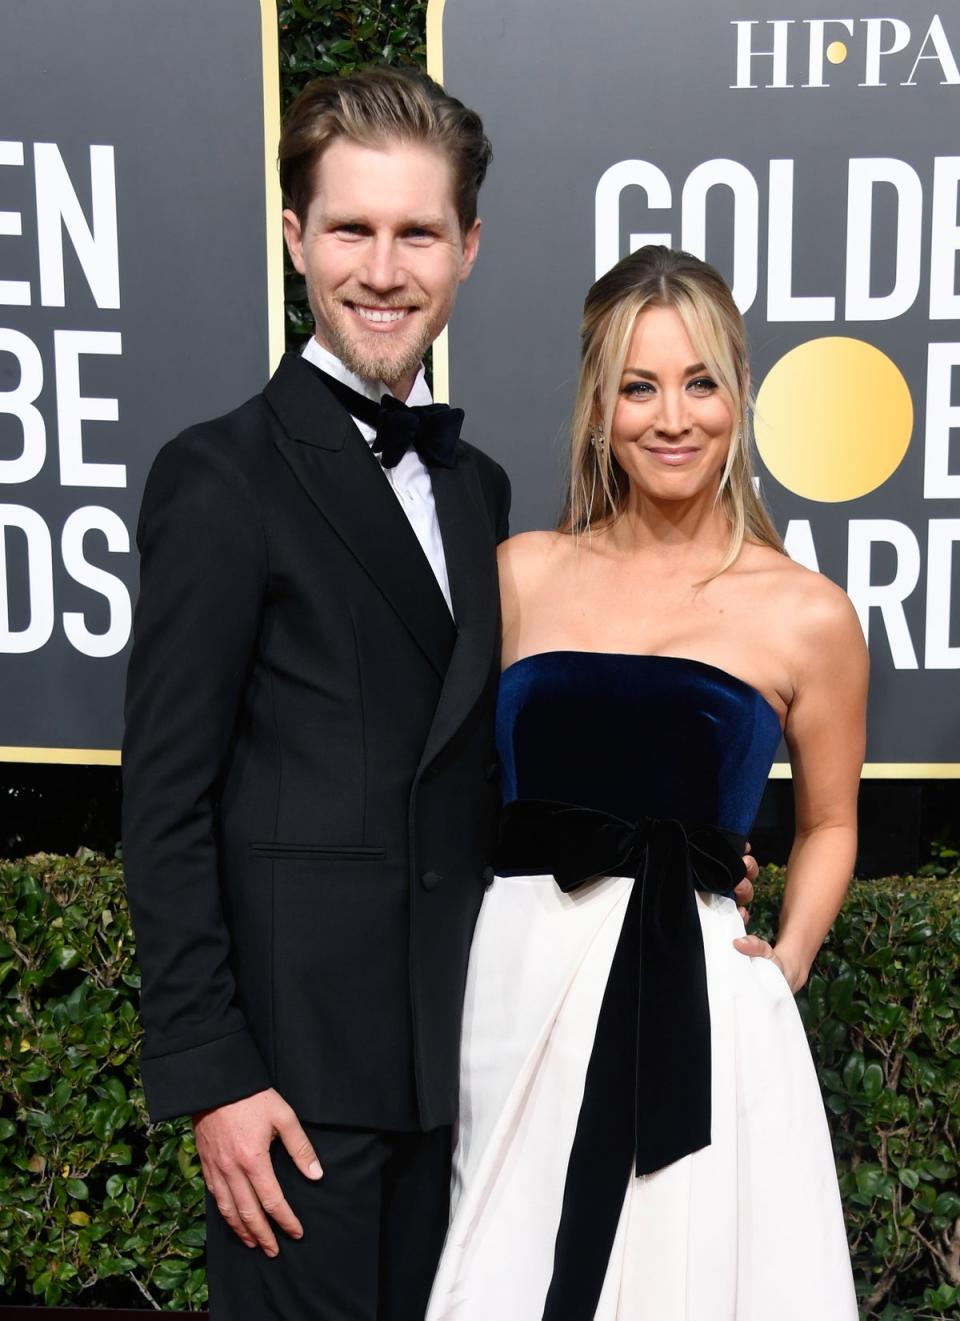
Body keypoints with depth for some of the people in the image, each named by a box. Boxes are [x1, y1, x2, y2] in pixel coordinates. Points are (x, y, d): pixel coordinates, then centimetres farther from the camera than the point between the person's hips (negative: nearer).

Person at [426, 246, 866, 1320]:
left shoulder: (808, 615, 1)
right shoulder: (522, 573, 6)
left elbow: (828, 823, 13)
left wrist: (785, 963, -1)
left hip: (694, 1000, -1)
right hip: (511, 980, 2)